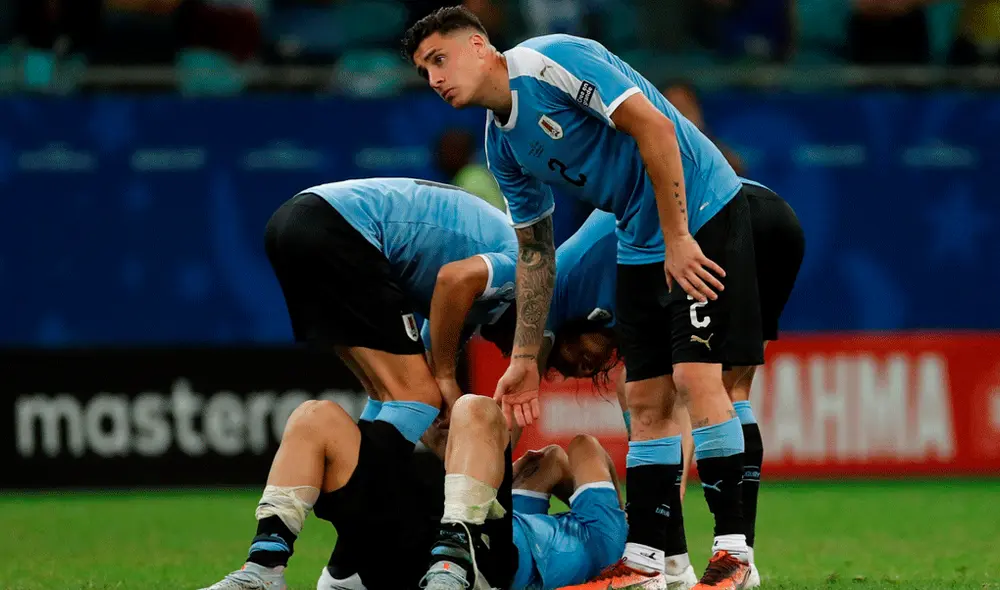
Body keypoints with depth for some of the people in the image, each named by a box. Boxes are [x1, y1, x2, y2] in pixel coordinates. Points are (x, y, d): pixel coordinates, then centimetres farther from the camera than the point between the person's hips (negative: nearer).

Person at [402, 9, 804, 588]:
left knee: (695, 376, -16)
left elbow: (654, 126, -23)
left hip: (702, 213, -9)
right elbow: (535, 252, 17)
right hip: (640, 246, 9)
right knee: (645, 398, 6)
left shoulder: (552, 61, -17)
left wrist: (677, 238, -22)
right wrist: (525, 359, 16)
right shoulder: (502, 145, 9)